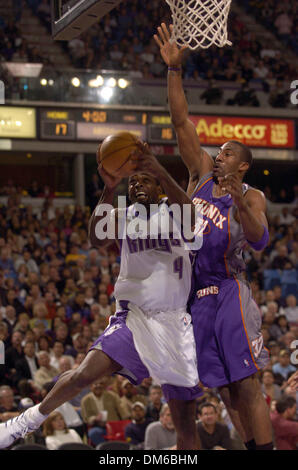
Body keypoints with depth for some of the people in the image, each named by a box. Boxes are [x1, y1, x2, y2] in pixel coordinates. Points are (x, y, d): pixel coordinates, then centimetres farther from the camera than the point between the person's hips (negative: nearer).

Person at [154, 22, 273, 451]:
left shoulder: (252, 197, -2)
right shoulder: (203, 174, 11)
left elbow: (259, 240, -19)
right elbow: (182, 123, 6)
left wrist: (238, 202, -35)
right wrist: (174, 69, -1)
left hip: (228, 294, -5)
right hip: (196, 294, 5)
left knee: (246, 385, -11)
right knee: (225, 388, 5)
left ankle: (267, 448, -11)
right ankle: (252, 446, 11)